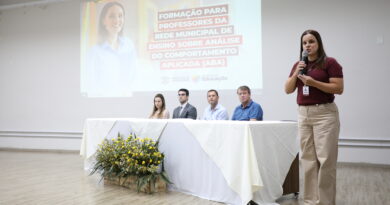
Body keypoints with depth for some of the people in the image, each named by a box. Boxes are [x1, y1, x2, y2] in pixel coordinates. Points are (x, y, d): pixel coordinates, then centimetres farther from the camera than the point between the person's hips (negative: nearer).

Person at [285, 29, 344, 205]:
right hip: (303, 114, 6)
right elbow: (288, 89, 10)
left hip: (324, 114, -5)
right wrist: (295, 74, -6)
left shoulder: (329, 63, -4)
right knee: (308, 159, 8)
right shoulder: (298, 65, 13)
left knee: (325, 159, -6)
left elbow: (339, 88, -10)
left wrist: (313, 82, -18)